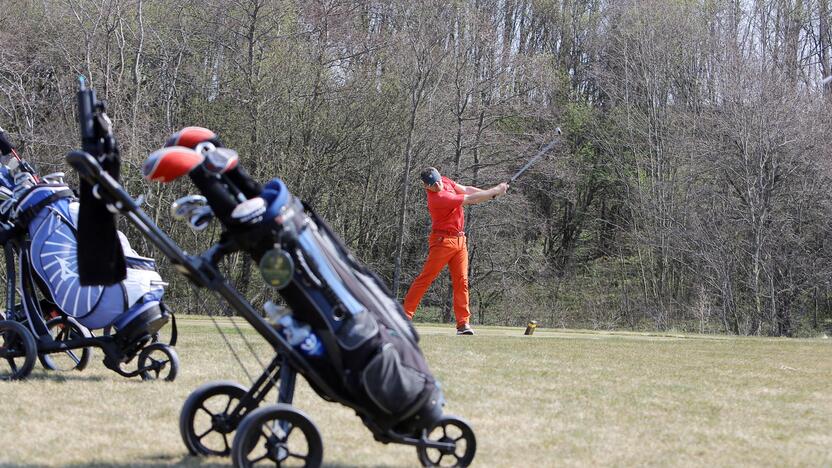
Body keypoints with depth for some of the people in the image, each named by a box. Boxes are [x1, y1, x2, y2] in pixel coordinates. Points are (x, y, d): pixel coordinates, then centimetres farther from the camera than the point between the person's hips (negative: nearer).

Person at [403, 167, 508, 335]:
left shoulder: (445, 181, 2)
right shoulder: (438, 199, -24)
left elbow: (466, 190, 10)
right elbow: (470, 199, -21)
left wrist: (491, 192, -3)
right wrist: (495, 191, -14)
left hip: (459, 240, 8)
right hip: (443, 240, -8)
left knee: (461, 281, 1)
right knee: (425, 278, -7)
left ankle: (463, 322, 0)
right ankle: (406, 314, -4)